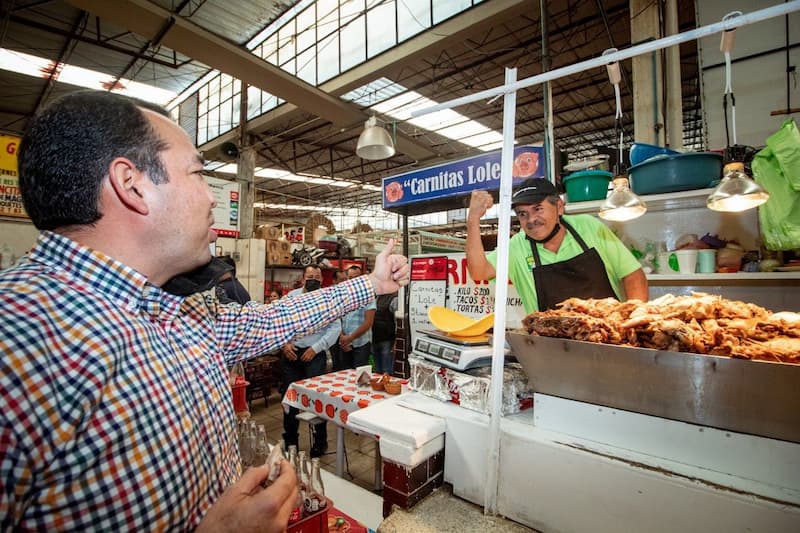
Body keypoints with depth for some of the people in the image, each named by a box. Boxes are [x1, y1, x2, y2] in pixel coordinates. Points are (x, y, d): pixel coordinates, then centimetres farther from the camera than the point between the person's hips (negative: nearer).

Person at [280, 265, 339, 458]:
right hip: (291, 353, 3)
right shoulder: (291, 296, 7)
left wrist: (315, 348, -11)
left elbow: (335, 327, -6)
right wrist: (284, 343, -6)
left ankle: (320, 442, 21)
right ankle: (290, 441, 30)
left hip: (315, 354, -3)